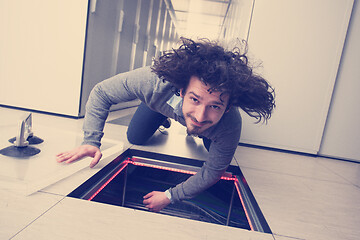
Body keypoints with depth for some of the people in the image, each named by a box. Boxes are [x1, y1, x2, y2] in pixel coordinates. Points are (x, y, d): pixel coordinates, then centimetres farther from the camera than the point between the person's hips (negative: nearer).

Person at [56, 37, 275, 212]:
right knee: (135, 139, 4)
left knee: (220, 154, 5)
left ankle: (195, 134, 38)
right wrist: (92, 141, -37)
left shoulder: (230, 127, -45)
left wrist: (170, 196, -23)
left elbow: (213, 172, -28)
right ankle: (164, 119, 37)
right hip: (164, 101, 0)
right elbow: (101, 93, -30)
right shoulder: (156, 82, -48)